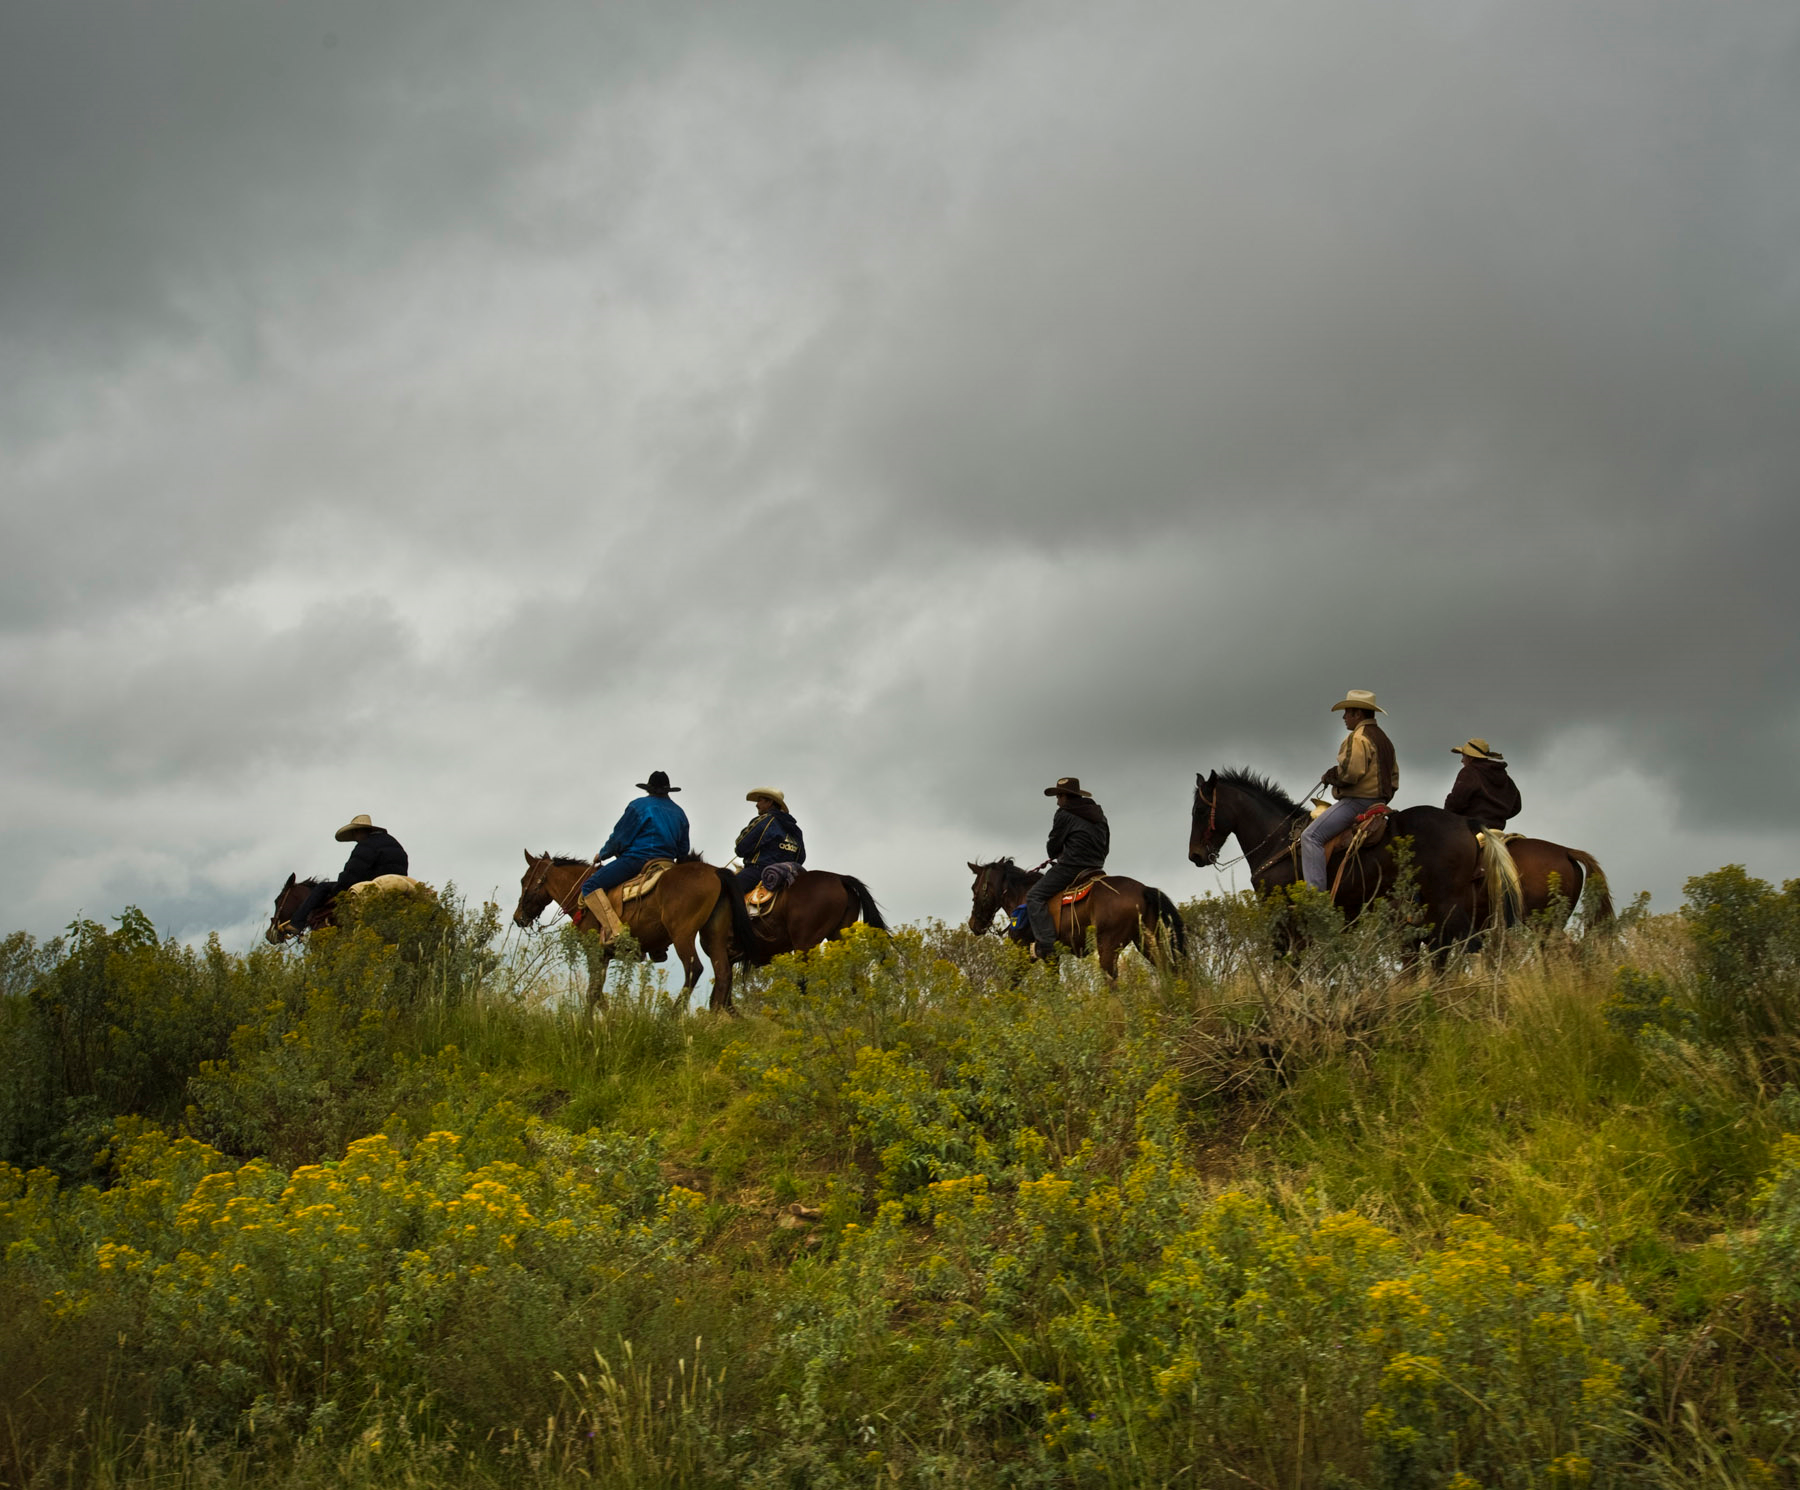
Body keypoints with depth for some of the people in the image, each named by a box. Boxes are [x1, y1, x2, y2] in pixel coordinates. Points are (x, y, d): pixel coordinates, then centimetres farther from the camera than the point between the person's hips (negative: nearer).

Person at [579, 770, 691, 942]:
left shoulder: (639, 805, -2)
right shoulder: (679, 812, 17)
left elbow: (619, 838, -4)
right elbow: (684, 850, 20)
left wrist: (602, 854, 12)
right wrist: (677, 864, 40)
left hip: (635, 858, -8)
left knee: (590, 886, -10)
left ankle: (613, 929, -32)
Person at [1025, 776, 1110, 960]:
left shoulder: (1064, 815, -5)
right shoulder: (1099, 816, 19)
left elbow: (1053, 846, -2)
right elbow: (1105, 847, 23)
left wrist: (1055, 855, 19)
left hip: (1070, 867, -9)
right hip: (1096, 868, 9)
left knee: (1034, 896, -7)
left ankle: (1046, 944, -22)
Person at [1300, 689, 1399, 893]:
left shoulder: (1358, 738, -13)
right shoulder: (1384, 739, 20)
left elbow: (1350, 772, -26)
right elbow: (1394, 778, 23)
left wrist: (1330, 776, -8)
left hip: (1356, 801, -11)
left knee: (1311, 836, -18)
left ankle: (1316, 893, -27)